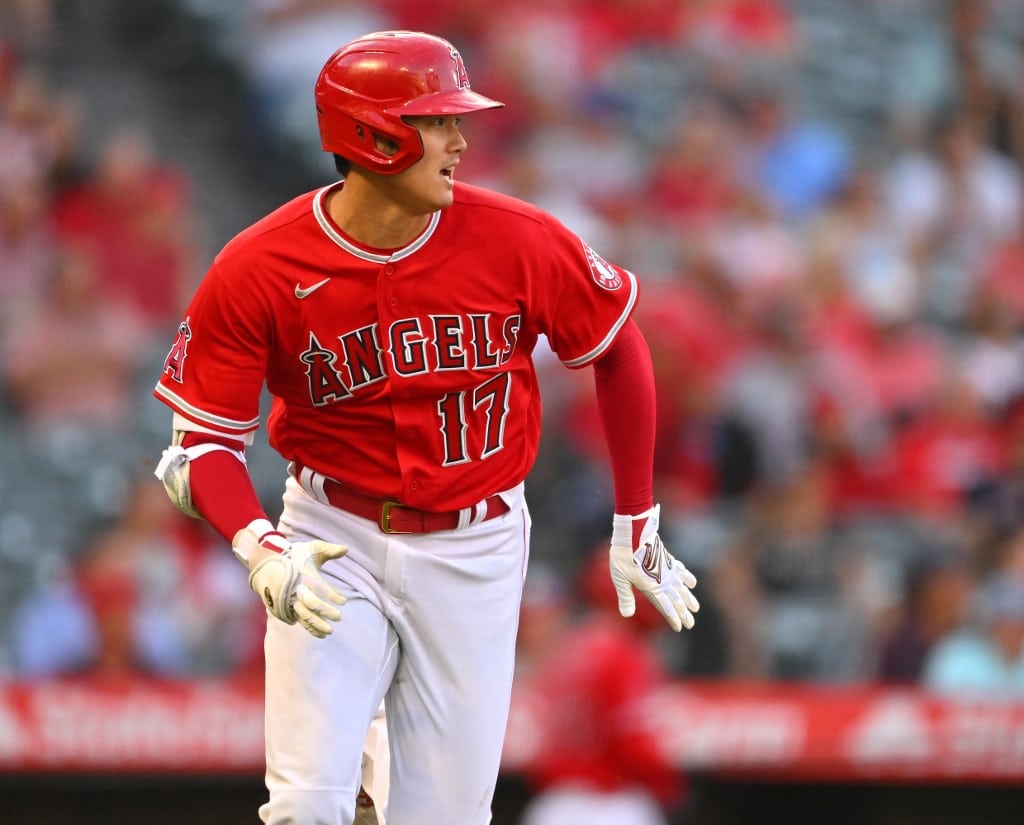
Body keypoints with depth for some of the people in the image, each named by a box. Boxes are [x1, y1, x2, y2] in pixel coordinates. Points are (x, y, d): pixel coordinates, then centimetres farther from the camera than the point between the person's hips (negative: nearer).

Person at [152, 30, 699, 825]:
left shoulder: (521, 243, -12)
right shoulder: (255, 272, -15)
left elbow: (618, 350, 4)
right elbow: (202, 441, -9)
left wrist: (636, 522, 6)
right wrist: (260, 549, -27)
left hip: (474, 551, 1)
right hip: (335, 542, -1)